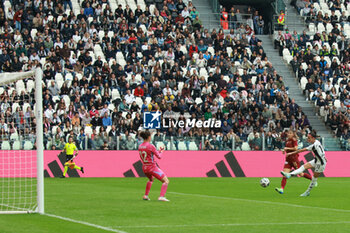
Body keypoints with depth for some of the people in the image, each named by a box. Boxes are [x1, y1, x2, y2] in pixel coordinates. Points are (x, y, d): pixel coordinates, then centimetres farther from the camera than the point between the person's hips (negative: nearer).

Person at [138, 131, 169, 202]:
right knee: (166, 181, -2)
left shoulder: (140, 147, 4)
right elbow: (159, 156, -12)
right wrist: (161, 151, 10)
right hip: (152, 168, -7)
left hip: (144, 168, 7)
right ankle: (161, 196, -19)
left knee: (151, 179, 37)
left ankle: (146, 195, 31)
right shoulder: (151, 146, -16)